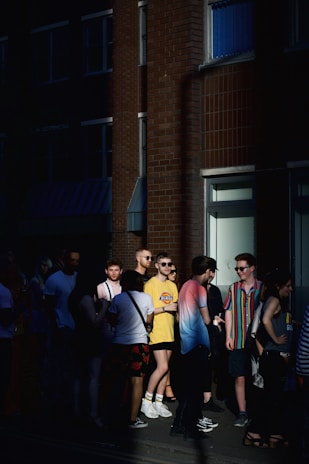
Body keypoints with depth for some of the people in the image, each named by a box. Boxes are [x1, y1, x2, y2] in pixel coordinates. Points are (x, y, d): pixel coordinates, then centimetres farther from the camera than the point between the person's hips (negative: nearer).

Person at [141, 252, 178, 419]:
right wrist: (165, 308, -18)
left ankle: (158, 402, 14)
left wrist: (178, 308, 1)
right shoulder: (150, 285, -7)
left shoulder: (172, 286, 14)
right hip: (156, 332, -7)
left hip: (169, 332, 7)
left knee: (165, 368, 7)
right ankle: (146, 401, 0)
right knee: (162, 367, -13)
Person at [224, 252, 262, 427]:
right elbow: (229, 312, 9)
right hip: (238, 341, 2)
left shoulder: (262, 288, -1)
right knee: (240, 378, 1)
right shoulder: (233, 288, 5)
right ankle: (243, 413, 8)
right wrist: (228, 336, 3)